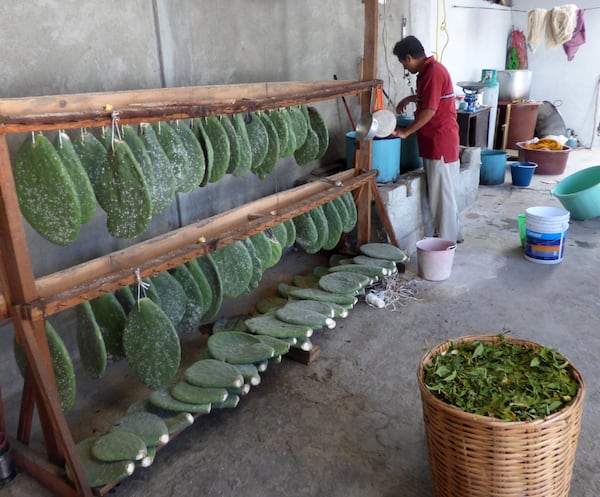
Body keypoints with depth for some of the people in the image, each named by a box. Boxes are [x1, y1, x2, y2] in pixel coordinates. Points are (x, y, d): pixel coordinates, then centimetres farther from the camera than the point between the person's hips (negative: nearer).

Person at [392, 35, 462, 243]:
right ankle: (449, 233, 25)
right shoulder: (429, 69, 13)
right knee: (439, 189, 15)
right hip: (434, 140, 10)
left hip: (441, 141, -10)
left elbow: (429, 110, -22)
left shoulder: (433, 72, -18)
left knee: (442, 191, -2)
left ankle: (447, 238, 7)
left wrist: (405, 132, -17)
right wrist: (411, 98, 20)